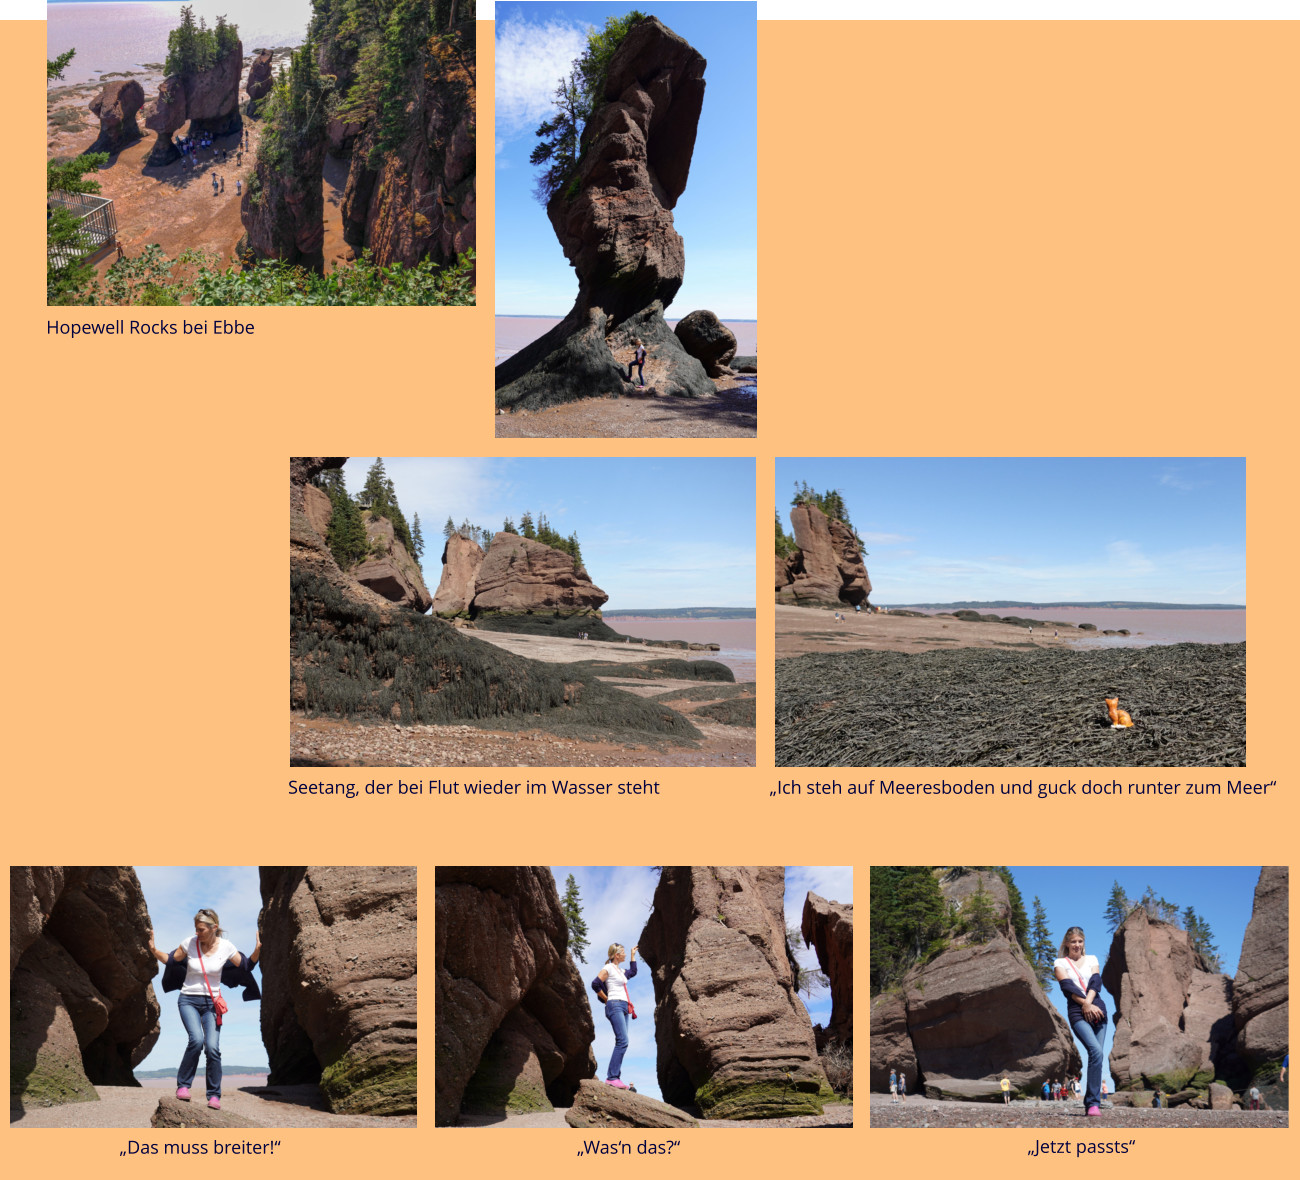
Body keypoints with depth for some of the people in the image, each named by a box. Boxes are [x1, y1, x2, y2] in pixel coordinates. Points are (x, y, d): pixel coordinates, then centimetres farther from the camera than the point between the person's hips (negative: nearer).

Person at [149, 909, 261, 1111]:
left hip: (211, 1003, 1)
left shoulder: (225, 947, -6)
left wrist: (257, 950, -12)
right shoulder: (190, 943, -7)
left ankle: (214, 1095, 2)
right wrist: (153, 949, -8)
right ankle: (183, 1085, -9)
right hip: (189, 1000, -1)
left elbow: (246, 966, 4)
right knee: (196, 1039, -26)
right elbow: (171, 960, 7)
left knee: (212, 1047, -13)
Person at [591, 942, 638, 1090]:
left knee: (621, 1043, 4)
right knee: (622, 1041, -21)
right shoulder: (608, 968, -5)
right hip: (615, 1005, -10)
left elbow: (632, 972, 42)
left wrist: (633, 955, 40)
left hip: (623, 1008, 10)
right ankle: (612, 1077, -26)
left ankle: (615, 1077, 3)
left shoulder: (620, 970, 22)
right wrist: (606, 999, -3)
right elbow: (595, 984, -13)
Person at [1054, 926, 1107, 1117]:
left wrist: (1089, 1002, -11)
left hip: (1097, 1010, 4)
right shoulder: (1060, 963, 11)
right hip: (1077, 1012, -4)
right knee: (1097, 1052, -23)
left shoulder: (1092, 959, 20)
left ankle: (1091, 1103, 7)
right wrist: (1085, 1005, -14)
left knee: (1097, 1056, -3)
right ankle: (1094, 1102, -22)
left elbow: (1096, 982, 5)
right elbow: (1068, 987, -3)